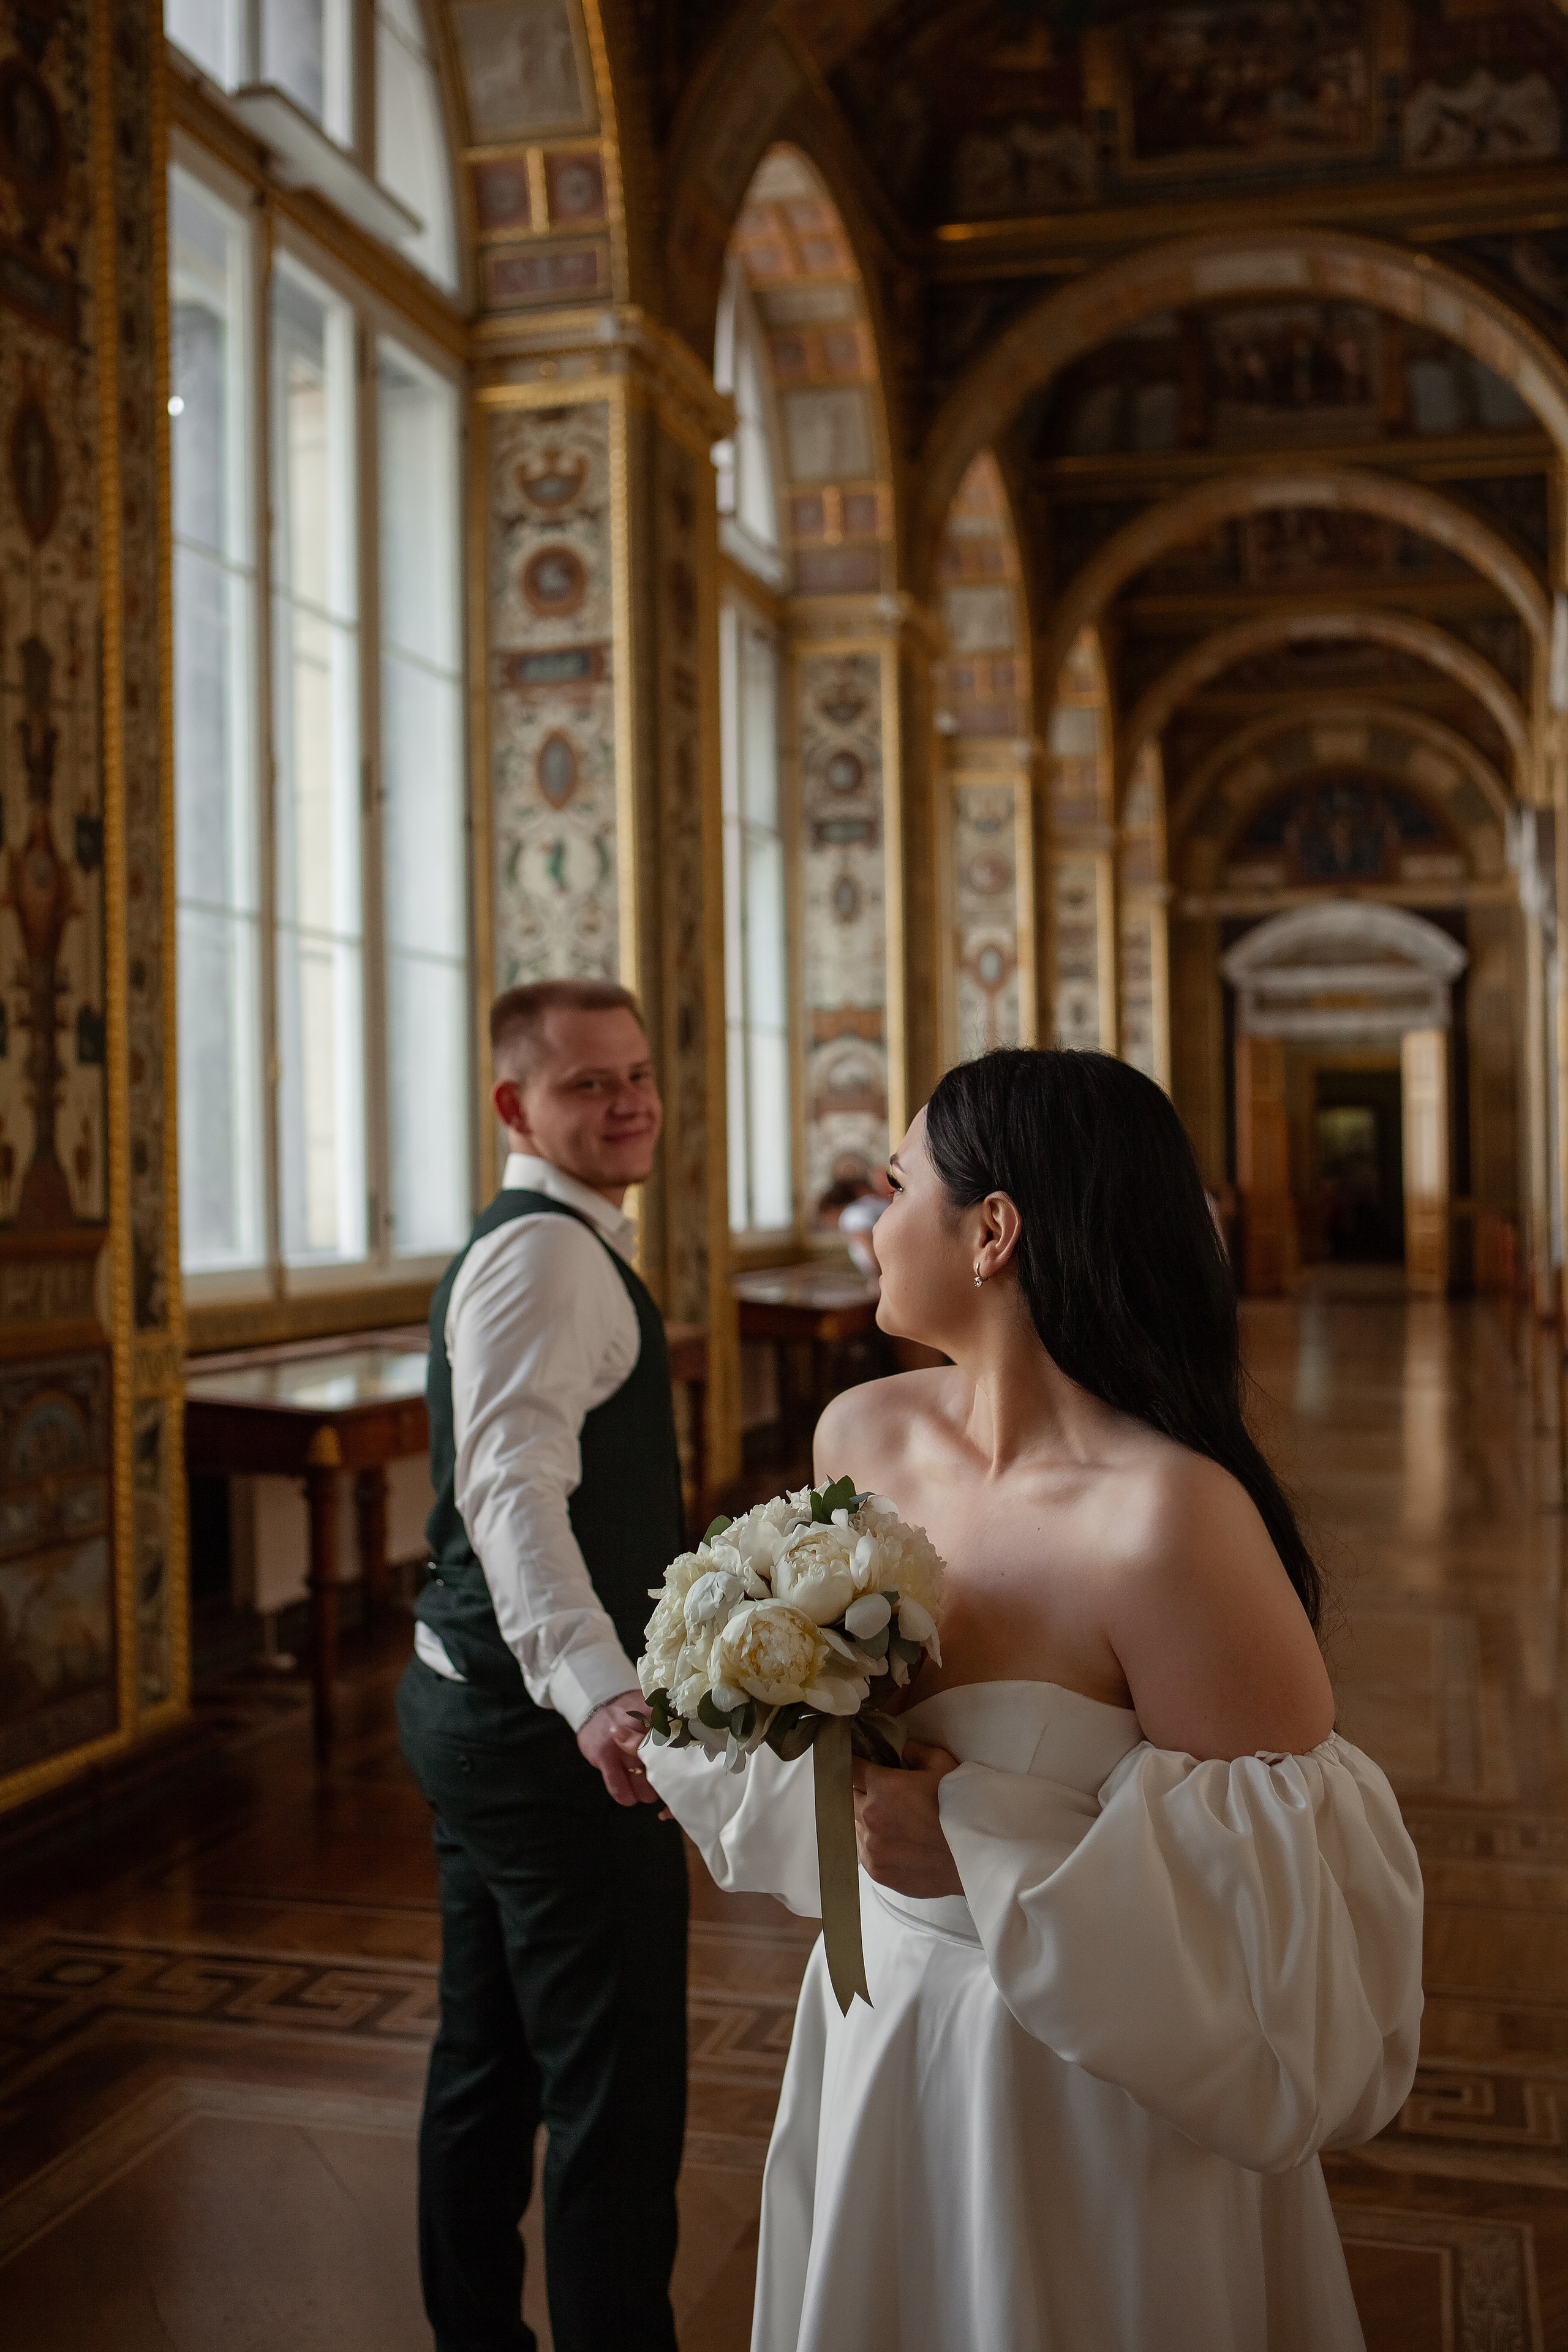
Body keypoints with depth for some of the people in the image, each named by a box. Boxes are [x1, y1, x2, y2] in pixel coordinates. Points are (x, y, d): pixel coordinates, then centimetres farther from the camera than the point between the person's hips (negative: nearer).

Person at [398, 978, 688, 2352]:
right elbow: (512, 1490, -33)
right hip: (547, 1726, -11)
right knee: (619, 2092, -1)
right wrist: (595, 1689, -47)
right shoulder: (547, 1252, -18)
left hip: (477, 1705, 11)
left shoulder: (533, 1244, 16)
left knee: (487, 2059, 21)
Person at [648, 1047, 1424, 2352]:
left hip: (1081, 2099, -6)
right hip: (873, 2035, 6)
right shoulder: (861, 1435, -5)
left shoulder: (1168, 1522, -28)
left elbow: (1291, 1888, -23)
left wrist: (988, 1851, -25)